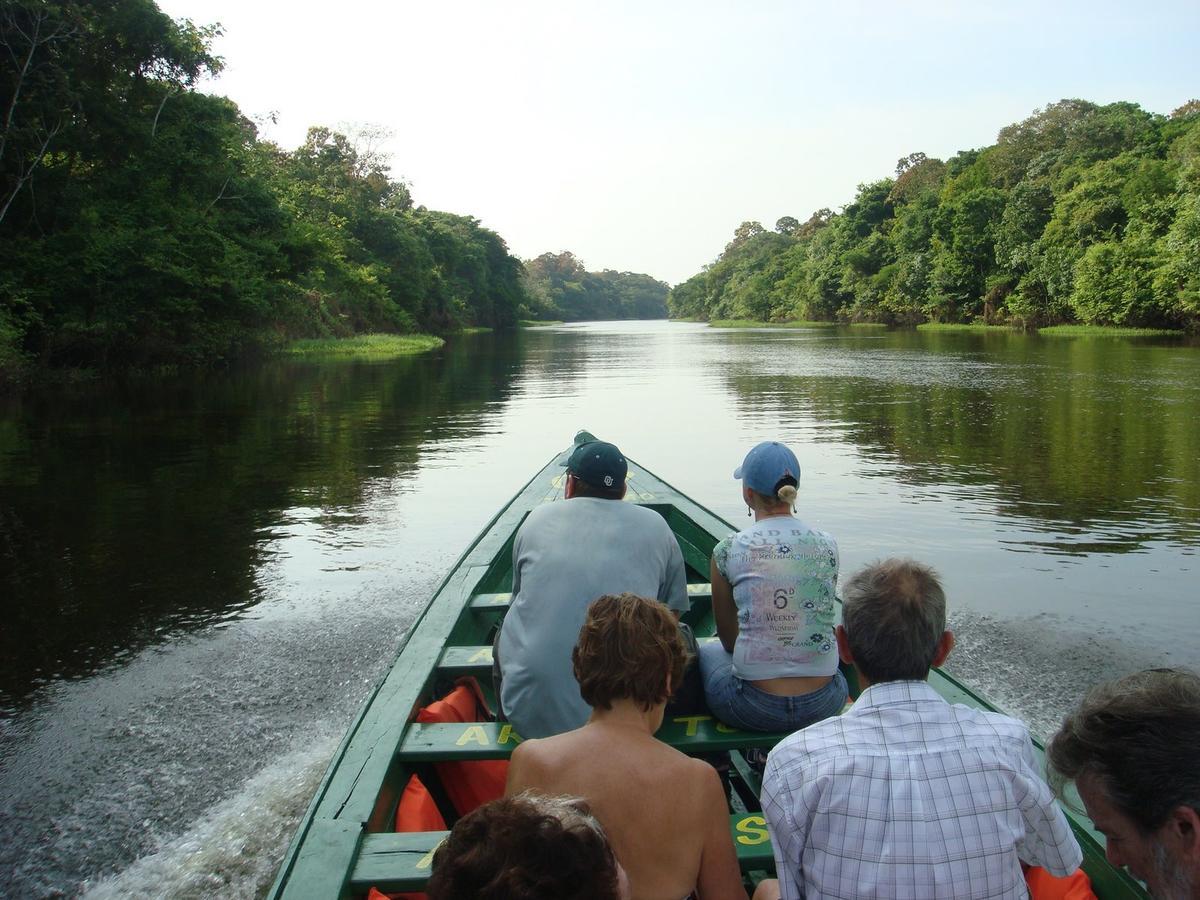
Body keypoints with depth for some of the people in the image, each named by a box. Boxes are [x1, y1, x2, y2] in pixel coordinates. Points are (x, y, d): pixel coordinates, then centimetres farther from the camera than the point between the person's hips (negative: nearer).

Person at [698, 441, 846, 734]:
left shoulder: (728, 551, -8)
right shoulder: (826, 546, 0)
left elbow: (728, 638, 6)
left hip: (756, 710, -3)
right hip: (824, 705, 3)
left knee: (708, 651, 30)